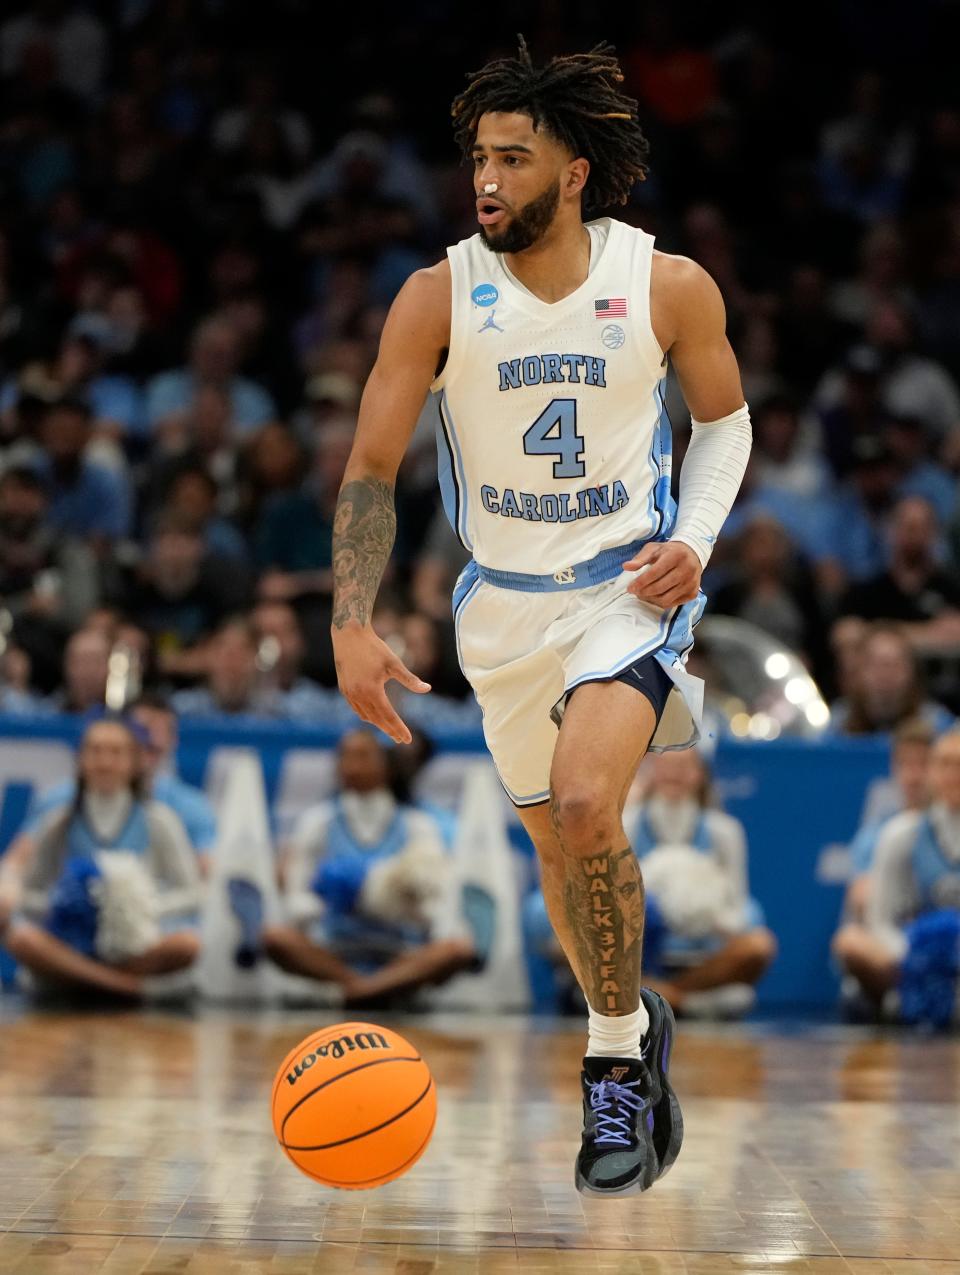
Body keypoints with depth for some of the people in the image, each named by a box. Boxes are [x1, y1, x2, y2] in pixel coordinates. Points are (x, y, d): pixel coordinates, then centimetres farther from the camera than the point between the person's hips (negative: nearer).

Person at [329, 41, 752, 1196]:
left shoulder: (670, 288, -11)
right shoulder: (438, 298, -11)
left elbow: (723, 418, 8)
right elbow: (370, 468, -6)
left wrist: (695, 540, -8)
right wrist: (352, 627, -16)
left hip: (630, 589, -3)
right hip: (504, 602, 3)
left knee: (584, 803, -27)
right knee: (554, 841, 16)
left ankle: (617, 1056, -8)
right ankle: (632, 1030, 42)